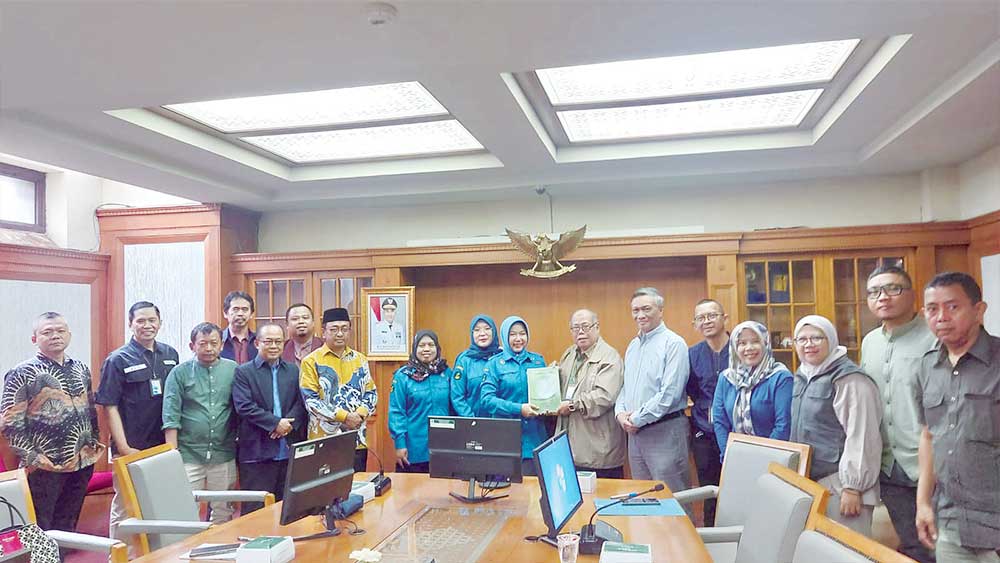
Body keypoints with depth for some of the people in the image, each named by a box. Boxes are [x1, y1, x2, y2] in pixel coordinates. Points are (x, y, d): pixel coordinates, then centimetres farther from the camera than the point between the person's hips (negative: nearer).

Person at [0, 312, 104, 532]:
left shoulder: (81, 369, 9)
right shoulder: (22, 373, -8)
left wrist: (95, 442, 11)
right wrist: (32, 457, -14)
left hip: (82, 463, 5)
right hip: (45, 467, -5)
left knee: (68, 526, 16)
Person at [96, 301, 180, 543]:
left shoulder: (170, 355, 8)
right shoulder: (118, 360, -4)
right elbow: (110, 407, -7)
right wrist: (124, 448, -12)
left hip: (164, 447, 4)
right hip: (131, 450, -4)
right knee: (124, 509, 4)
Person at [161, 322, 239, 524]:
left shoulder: (233, 370, 5)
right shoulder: (180, 373, 1)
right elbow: (171, 416, -2)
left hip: (224, 454, 2)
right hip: (189, 455, -2)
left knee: (222, 512, 10)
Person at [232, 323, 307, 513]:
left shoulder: (293, 370, 13)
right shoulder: (243, 372, 1)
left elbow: (302, 402, 6)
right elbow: (243, 406, -9)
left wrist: (289, 424, -12)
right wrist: (275, 423, -14)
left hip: (290, 452, 4)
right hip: (256, 452, -3)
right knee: (255, 509, 1)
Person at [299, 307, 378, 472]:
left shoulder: (360, 360, 11)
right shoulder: (311, 361, -2)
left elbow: (371, 393, 12)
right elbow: (310, 400, -9)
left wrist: (360, 414, -8)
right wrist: (344, 416, -15)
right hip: (324, 440, -4)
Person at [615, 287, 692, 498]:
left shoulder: (673, 343, -10)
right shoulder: (633, 345, 15)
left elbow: (670, 392, -17)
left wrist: (637, 418, -13)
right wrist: (620, 413, 1)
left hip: (664, 430, -7)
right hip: (635, 431, 8)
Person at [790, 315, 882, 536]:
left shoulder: (849, 379, -14)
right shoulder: (802, 378, 13)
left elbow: (861, 437, -19)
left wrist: (853, 487, -19)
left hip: (839, 485, -8)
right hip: (810, 482, 8)